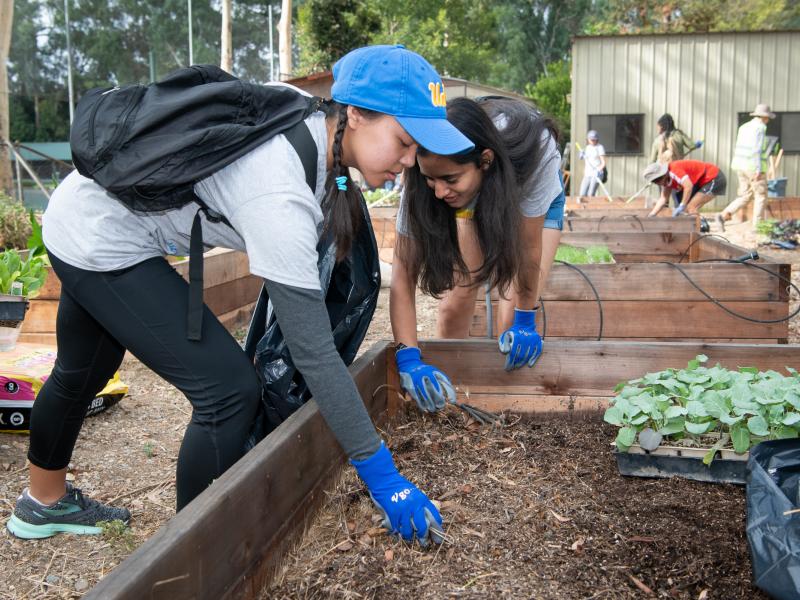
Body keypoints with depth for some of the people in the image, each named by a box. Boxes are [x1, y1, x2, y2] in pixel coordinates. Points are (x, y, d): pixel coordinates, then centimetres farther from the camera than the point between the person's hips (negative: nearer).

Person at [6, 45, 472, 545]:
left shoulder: (311, 117, -12)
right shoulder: (280, 197, -35)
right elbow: (313, 352, -33)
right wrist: (379, 472, -25)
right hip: (101, 242, -9)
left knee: (84, 373, 27)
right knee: (229, 390, -12)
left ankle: (44, 503, 52)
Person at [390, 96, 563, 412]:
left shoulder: (534, 152, -43)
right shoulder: (424, 176, -36)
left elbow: (529, 248, -30)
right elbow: (404, 274, -35)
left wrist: (525, 320, -21)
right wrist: (408, 357, -44)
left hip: (536, 199, -1)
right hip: (471, 202, 2)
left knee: (514, 321, -14)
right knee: (456, 301, -7)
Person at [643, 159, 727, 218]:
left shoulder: (674, 170, -25)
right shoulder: (667, 178, 5)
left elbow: (688, 186, -36)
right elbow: (663, 198, 3)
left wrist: (681, 206, -32)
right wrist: (651, 215, -4)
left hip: (714, 179, -10)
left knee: (690, 208, -16)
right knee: (687, 208, 8)